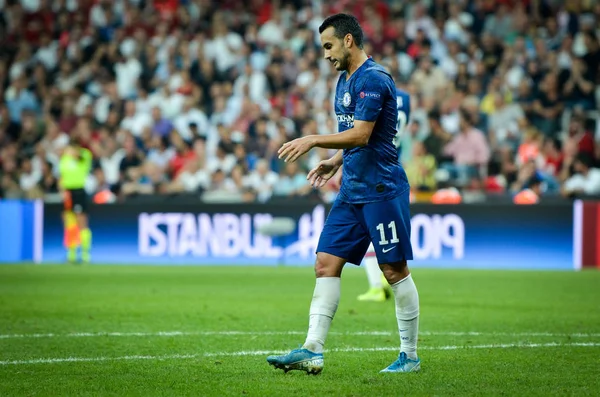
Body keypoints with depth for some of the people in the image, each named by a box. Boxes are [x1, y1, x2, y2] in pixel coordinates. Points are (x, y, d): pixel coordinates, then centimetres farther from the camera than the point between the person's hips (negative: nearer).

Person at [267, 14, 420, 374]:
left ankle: (410, 356, 8)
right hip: (352, 191, 9)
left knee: (395, 270, -2)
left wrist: (313, 140, -20)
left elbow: (361, 134, -22)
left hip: (382, 189, -9)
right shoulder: (345, 81, 15)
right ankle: (313, 351, -3)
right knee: (326, 264, 0)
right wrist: (336, 162, 12)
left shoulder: (373, 78, -15)